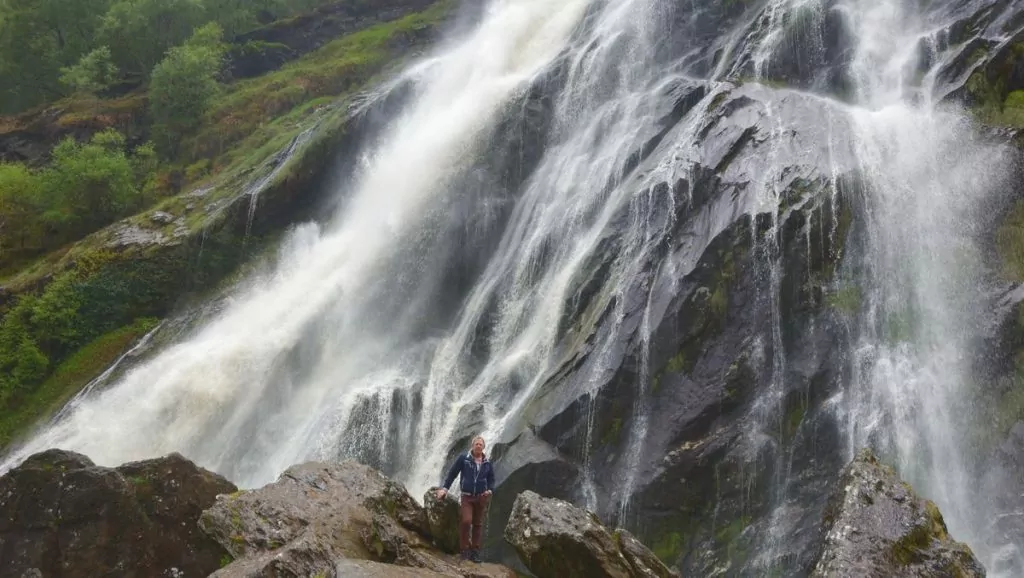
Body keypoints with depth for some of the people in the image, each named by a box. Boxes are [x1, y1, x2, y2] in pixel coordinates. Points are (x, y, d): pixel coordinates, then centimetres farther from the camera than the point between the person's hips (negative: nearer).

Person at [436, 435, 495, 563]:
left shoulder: (487, 463, 7)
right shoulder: (463, 458, -2)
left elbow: (491, 479, 16)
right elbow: (452, 473, 1)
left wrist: (490, 490, -3)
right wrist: (445, 488, -3)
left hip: (481, 497, 3)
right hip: (466, 496, -3)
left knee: (478, 524, 6)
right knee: (466, 521, -16)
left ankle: (475, 551, 13)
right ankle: (465, 550, -5)